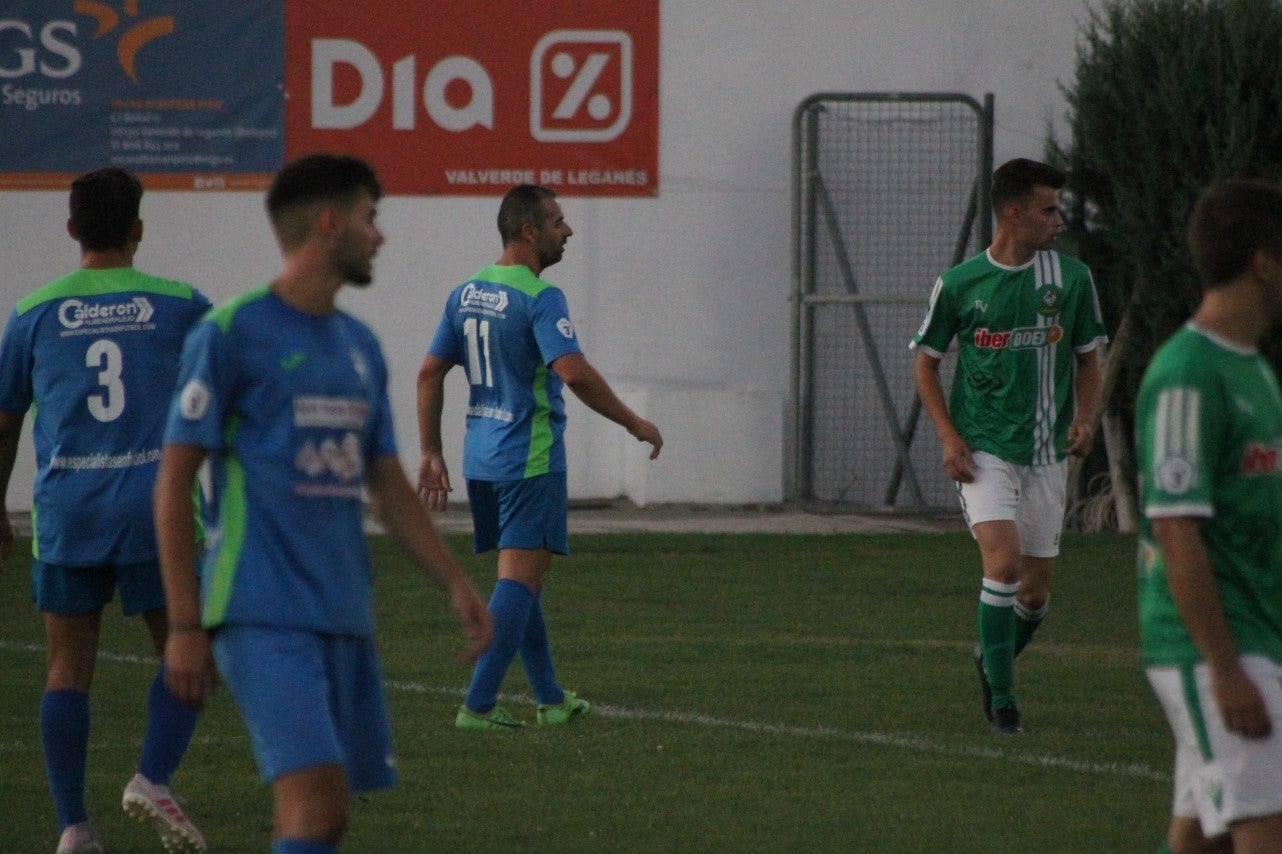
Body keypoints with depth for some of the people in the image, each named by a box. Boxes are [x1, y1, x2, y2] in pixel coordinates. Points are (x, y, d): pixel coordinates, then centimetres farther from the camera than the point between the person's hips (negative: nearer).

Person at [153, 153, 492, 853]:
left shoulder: (360, 348, 17)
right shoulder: (231, 335, -5)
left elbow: (389, 487, 22)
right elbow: (174, 481, -6)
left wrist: (456, 584, 11)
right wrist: (184, 625, -11)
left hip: (344, 616, 8)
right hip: (263, 615, -8)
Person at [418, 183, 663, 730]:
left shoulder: (466, 294, 9)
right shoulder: (539, 298, -15)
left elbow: (430, 373, 11)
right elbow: (574, 373, -25)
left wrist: (431, 454, 16)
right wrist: (634, 424, -15)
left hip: (481, 459, 8)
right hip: (530, 460, -8)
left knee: (522, 576, 17)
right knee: (520, 578, -6)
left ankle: (550, 699, 26)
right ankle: (478, 705, -12)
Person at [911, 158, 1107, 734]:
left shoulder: (1071, 278, 3)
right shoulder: (959, 284, -3)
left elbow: (1088, 358, 14)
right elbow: (926, 363, 6)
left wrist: (1084, 419, -4)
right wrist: (949, 438, -6)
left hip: (1047, 455, 3)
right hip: (984, 450, -3)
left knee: (1035, 593, 6)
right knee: (1003, 561, -21)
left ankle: (991, 658, 36)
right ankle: (1001, 697, -9)